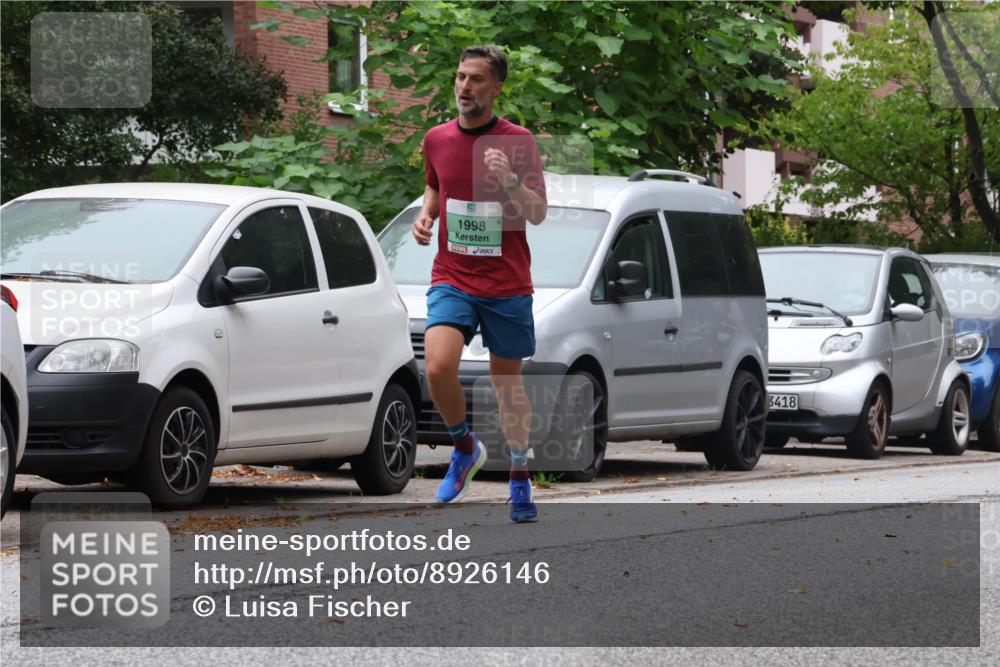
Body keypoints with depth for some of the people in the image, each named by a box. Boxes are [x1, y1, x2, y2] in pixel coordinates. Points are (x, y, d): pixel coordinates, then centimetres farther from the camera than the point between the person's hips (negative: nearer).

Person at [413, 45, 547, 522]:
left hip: (507, 285, -1)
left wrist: (511, 181, -26)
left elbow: (539, 214, -8)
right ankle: (465, 448, 5)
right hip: (452, 279, 2)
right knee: (438, 367, -21)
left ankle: (520, 479, 25)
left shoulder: (518, 142, -6)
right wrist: (426, 215, 4)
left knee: (508, 381, 8)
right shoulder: (437, 140, 4)